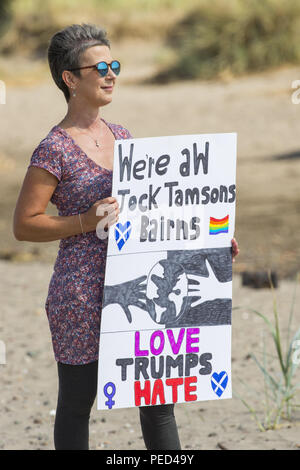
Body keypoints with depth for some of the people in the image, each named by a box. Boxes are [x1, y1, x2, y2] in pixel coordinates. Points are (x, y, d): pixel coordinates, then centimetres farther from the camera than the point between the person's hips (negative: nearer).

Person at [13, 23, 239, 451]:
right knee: (76, 403, 4)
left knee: (158, 400, 6)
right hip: (81, 291, -6)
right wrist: (86, 222, -21)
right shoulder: (55, 150, -10)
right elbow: (23, 224, -10)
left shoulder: (121, 137, 11)